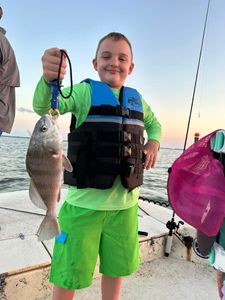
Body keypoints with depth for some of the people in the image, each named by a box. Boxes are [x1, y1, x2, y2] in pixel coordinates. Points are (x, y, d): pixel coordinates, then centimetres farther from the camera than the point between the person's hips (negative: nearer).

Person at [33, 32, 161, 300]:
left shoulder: (137, 100, 7)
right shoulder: (85, 91, -5)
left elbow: (154, 124, 25)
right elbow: (44, 106, -21)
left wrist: (153, 143, 3)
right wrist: (49, 78, -43)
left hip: (125, 203, 4)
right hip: (84, 202, -4)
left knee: (116, 267, 24)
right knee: (69, 275, 12)